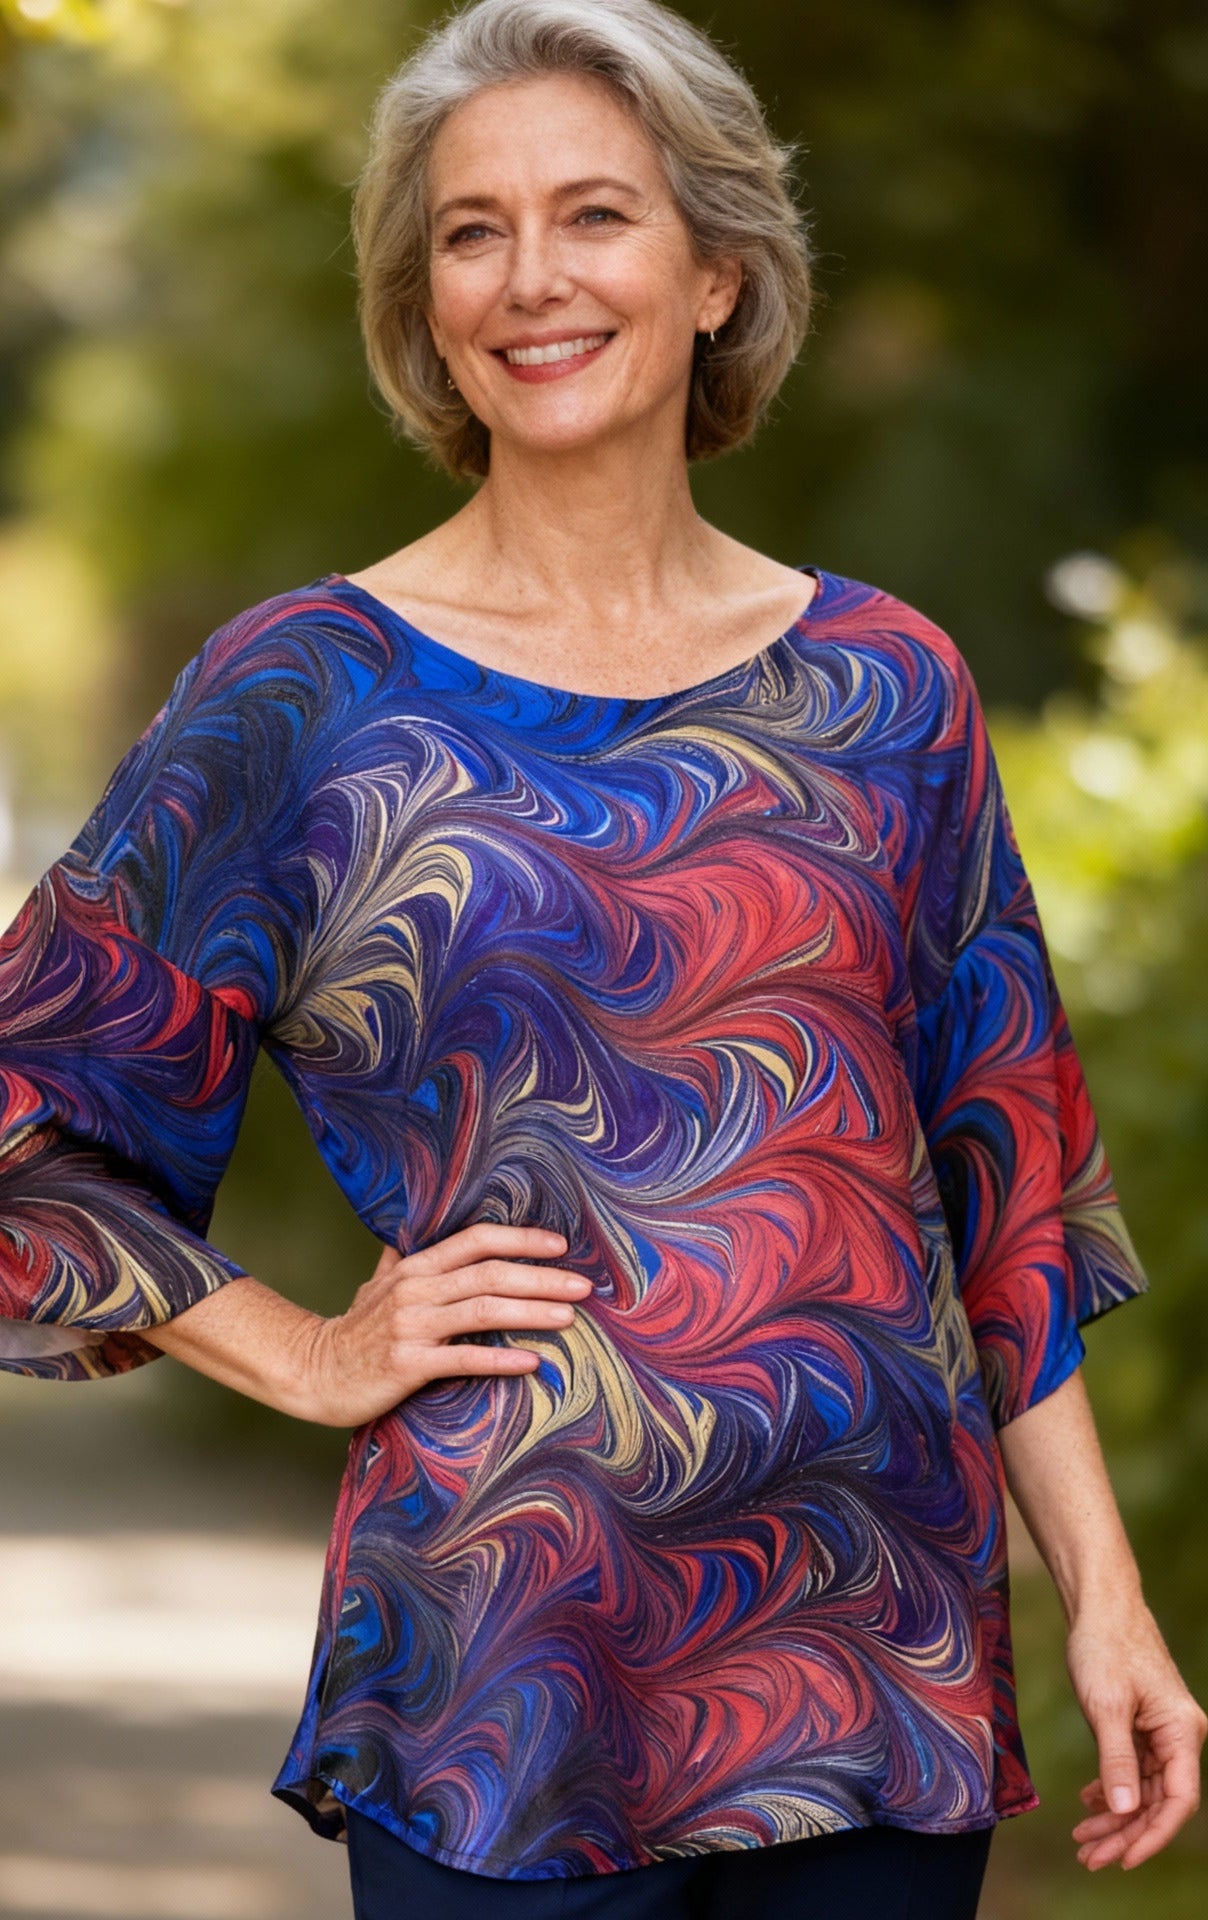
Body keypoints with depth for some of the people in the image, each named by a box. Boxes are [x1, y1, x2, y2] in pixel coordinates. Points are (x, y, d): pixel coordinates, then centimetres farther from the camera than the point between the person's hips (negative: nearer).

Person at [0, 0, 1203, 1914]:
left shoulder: (887, 687, 7)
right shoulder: (305, 693, -1)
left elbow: (1003, 1186, 10)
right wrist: (314, 1358, -4)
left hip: (888, 1658, 3)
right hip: (503, 1668, -3)